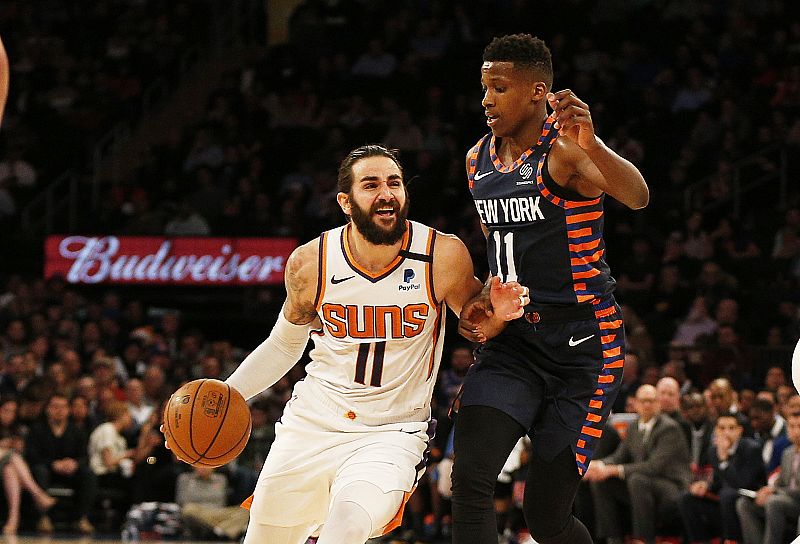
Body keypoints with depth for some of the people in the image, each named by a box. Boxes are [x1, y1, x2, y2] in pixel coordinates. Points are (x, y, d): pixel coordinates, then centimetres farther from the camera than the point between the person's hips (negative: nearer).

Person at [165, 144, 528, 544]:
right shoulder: (310, 264, -7)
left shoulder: (443, 256, -13)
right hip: (312, 423, 3)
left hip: (392, 433, -3)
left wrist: (497, 313, -20)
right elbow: (284, 346, 10)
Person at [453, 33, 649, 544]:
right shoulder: (478, 160, 7)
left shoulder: (564, 151, -16)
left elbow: (637, 197, -37)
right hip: (514, 340, 5)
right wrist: (483, 302, 4)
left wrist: (591, 144, -56)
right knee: (471, 480, -18)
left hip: (584, 347, -5)